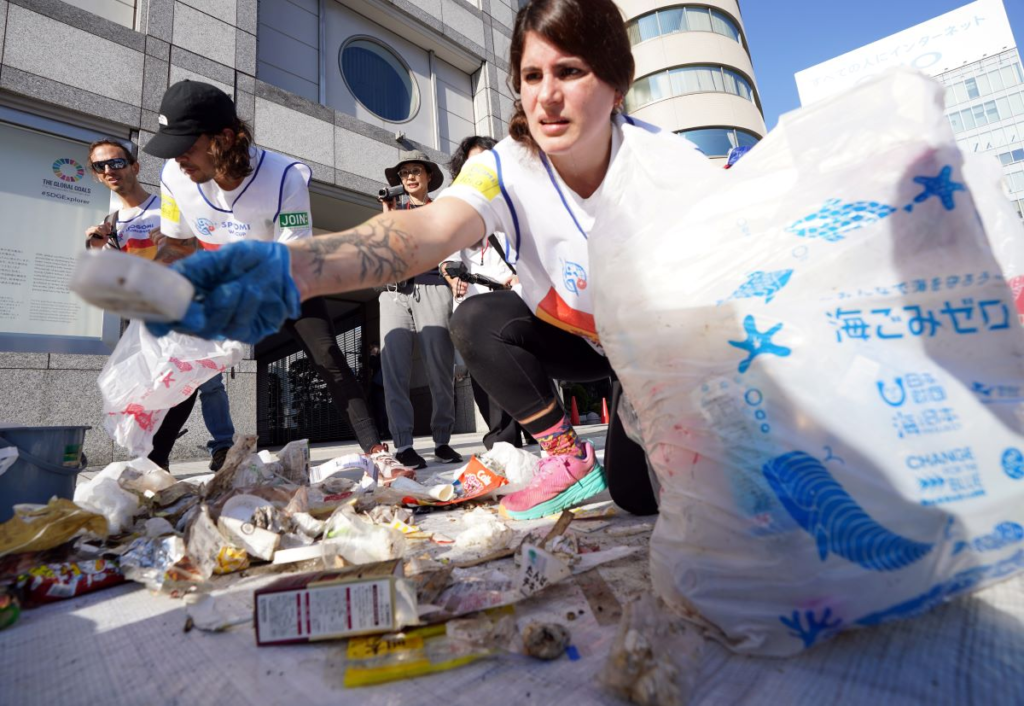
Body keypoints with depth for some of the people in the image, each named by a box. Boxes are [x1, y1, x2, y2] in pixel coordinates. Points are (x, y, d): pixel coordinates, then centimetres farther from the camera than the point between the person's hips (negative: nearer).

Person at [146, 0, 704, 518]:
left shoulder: (669, 164, -23)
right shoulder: (507, 167, -23)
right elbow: (432, 229, -44)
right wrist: (289, 268, -62)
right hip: (579, 339, 3)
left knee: (637, 487, -19)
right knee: (477, 321, -23)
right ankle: (569, 459, -5)